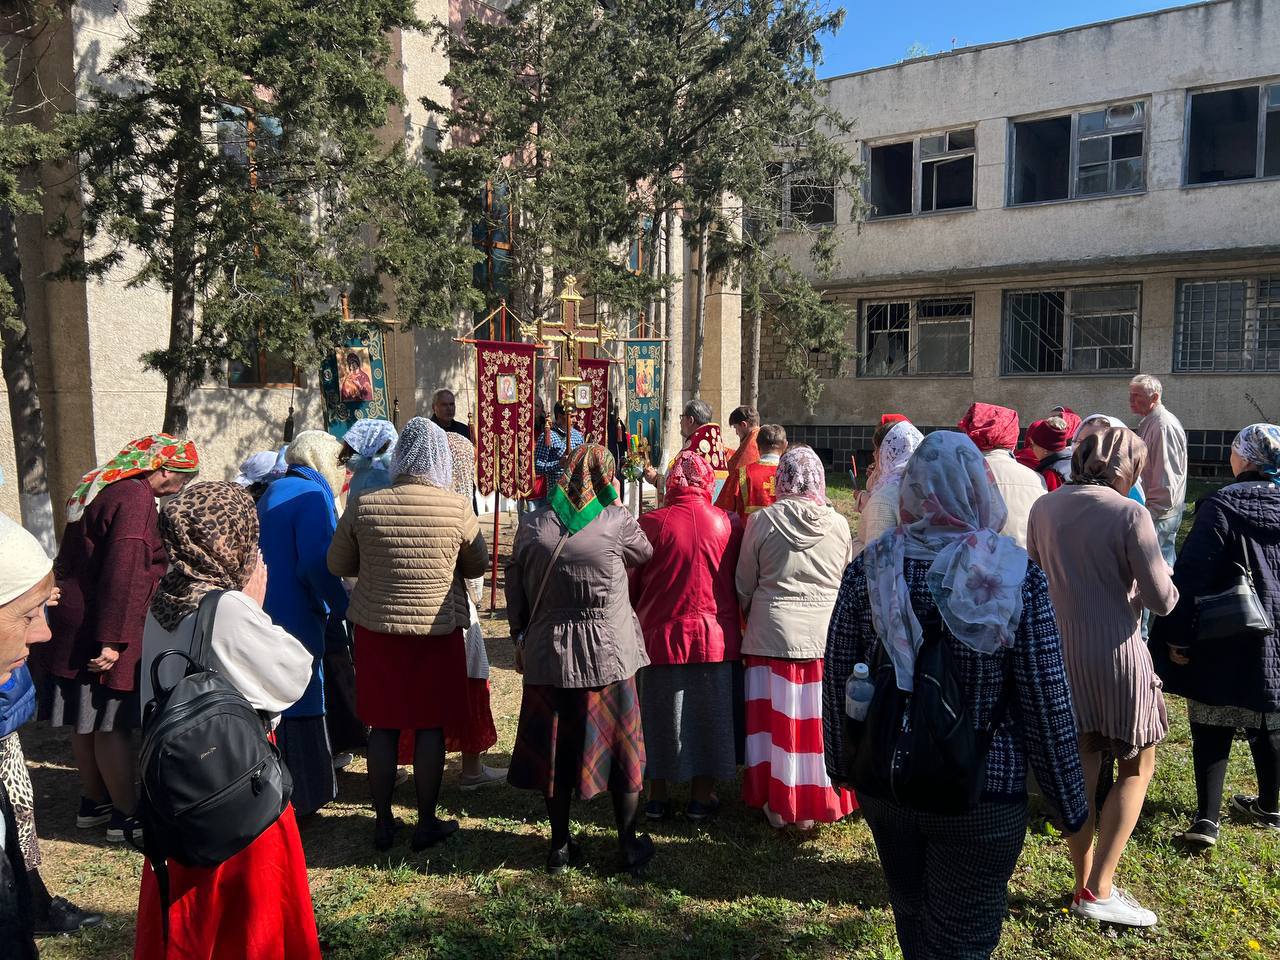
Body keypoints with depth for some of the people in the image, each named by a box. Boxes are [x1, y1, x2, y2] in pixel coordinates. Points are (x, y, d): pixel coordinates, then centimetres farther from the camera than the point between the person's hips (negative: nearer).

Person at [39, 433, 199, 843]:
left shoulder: (98, 486, 13)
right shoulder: (135, 497, -19)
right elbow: (123, 571, -26)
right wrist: (113, 639, -26)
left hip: (71, 624, 10)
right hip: (100, 632, -10)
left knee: (85, 722, 18)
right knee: (110, 725, 0)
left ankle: (94, 801, 32)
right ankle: (125, 816, 11)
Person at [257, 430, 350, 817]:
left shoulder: (273, 493, 16)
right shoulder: (311, 495, -14)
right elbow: (316, 563, -23)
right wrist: (342, 605, -10)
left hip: (265, 615, 9)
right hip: (295, 622, -9)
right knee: (297, 712, 1)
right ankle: (297, 802, 9)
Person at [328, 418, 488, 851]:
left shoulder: (364, 506, -8)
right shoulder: (458, 509, -12)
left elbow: (338, 565, 5)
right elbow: (477, 566, 2)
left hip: (377, 629, 2)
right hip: (437, 632, -2)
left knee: (383, 726, 13)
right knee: (431, 727, 10)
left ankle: (383, 823, 25)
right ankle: (426, 824, 21)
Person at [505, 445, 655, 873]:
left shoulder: (532, 524, 0)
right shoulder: (616, 521, -9)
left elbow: (515, 587, 4)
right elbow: (645, 554, 10)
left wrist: (521, 637, 16)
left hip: (548, 654, 3)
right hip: (608, 653, -2)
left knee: (555, 749, 14)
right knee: (620, 748, 12)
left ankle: (560, 846, 25)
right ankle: (629, 845, 23)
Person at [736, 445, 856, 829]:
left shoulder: (762, 521, -7)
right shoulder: (839, 524, -3)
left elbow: (744, 586, 2)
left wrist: (753, 617, 20)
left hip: (773, 634, -1)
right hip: (825, 635, 1)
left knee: (777, 719, 8)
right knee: (816, 720, 10)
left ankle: (777, 804, 20)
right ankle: (813, 804, 23)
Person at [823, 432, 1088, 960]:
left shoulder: (870, 567, -9)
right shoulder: (1017, 576, -15)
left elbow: (837, 676, -2)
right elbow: (1047, 701, -11)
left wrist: (841, 763, 12)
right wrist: (1069, 802, 2)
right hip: (982, 797, -3)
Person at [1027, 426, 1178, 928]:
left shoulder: (1044, 507, 1)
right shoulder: (1129, 514, -15)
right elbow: (1161, 600, -12)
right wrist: (1162, 579, 9)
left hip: (1058, 650, 5)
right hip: (1115, 652, -5)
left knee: (1080, 768, 16)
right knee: (1137, 765, 13)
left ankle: (1085, 883, 26)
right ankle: (1099, 891, 10)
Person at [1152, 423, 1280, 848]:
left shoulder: (1221, 507, -15)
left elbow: (1190, 576, -19)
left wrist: (1177, 636, -13)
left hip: (1224, 645, -5)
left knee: (1211, 729, 5)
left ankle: (1207, 818, 3)